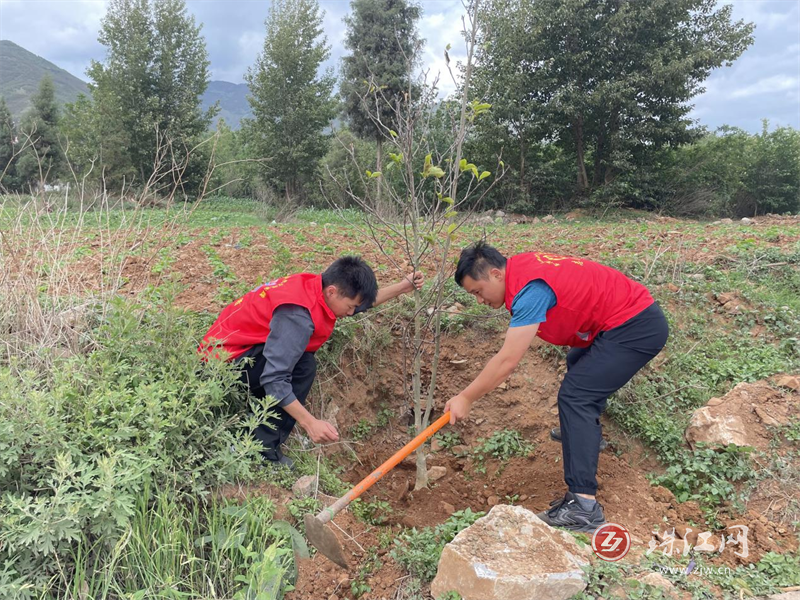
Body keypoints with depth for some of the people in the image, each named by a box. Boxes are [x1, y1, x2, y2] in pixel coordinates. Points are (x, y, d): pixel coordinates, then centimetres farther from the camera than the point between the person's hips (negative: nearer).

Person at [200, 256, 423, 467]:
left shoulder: (317, 285, -3)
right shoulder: (297, 315, -31)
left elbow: (363, 301, 16)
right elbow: (274, 379, -34)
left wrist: (403, 287, 9)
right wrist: (310, 423, -34)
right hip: (224, 358, -10)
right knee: (303, 366, -22)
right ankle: (263, 448, -13)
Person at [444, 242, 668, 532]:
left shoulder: (530, 288, -26)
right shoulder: (520, 266, 1)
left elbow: (507, 361, -26)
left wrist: (466, 398, -18)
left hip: (635, 328, -10)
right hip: (640, 316, 10)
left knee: (574, 396, -16)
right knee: (578, 363, 30)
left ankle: (584, 505, -19)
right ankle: (585, 429, 51)